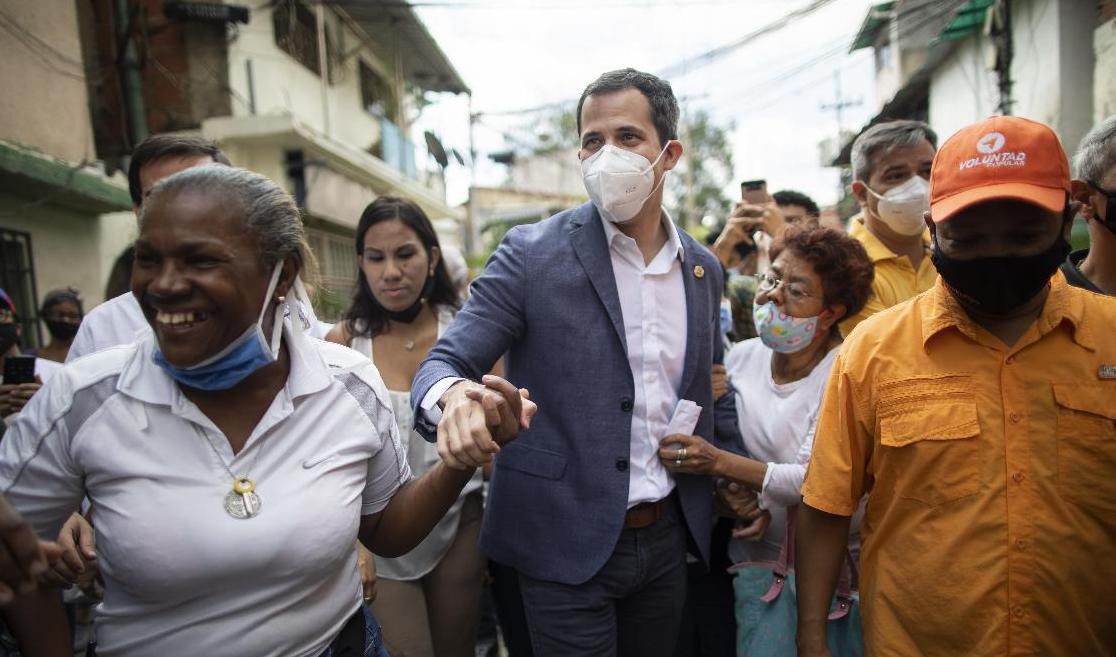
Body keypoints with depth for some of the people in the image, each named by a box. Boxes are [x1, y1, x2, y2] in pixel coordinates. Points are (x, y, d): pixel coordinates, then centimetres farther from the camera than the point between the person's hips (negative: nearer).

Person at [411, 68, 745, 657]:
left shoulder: (703, 268, 4)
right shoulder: (533, 253, -10)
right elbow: (443, 364, -14)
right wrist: (454, 397, -37)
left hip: (668, 537, 5)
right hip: (566, 545, -4)